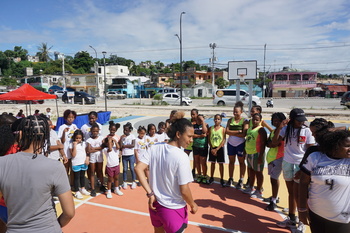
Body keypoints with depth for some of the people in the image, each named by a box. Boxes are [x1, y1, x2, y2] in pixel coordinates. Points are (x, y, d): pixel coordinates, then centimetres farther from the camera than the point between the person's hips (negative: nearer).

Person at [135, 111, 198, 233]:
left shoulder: (155, 148, -8)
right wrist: (193, 205, -2)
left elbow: (138, 168, -11)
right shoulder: (181, 157, -24)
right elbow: (184, 191, -21)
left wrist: (150, 193, -8)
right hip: (173, 209, -5)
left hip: (155, 204, 6)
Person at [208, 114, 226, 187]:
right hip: (212, 148, 2)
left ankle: (221, 179, 14)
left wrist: (217, 149, -14)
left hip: (220, 148, -2)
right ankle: (211, 178, 25)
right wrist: (212, 148, -8)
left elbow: (224, 140, -9)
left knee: (221, 164, 4)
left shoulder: (223, 129, -5)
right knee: (212, 163, 12)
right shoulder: (211, 128, 3)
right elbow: (209, 139, 2)